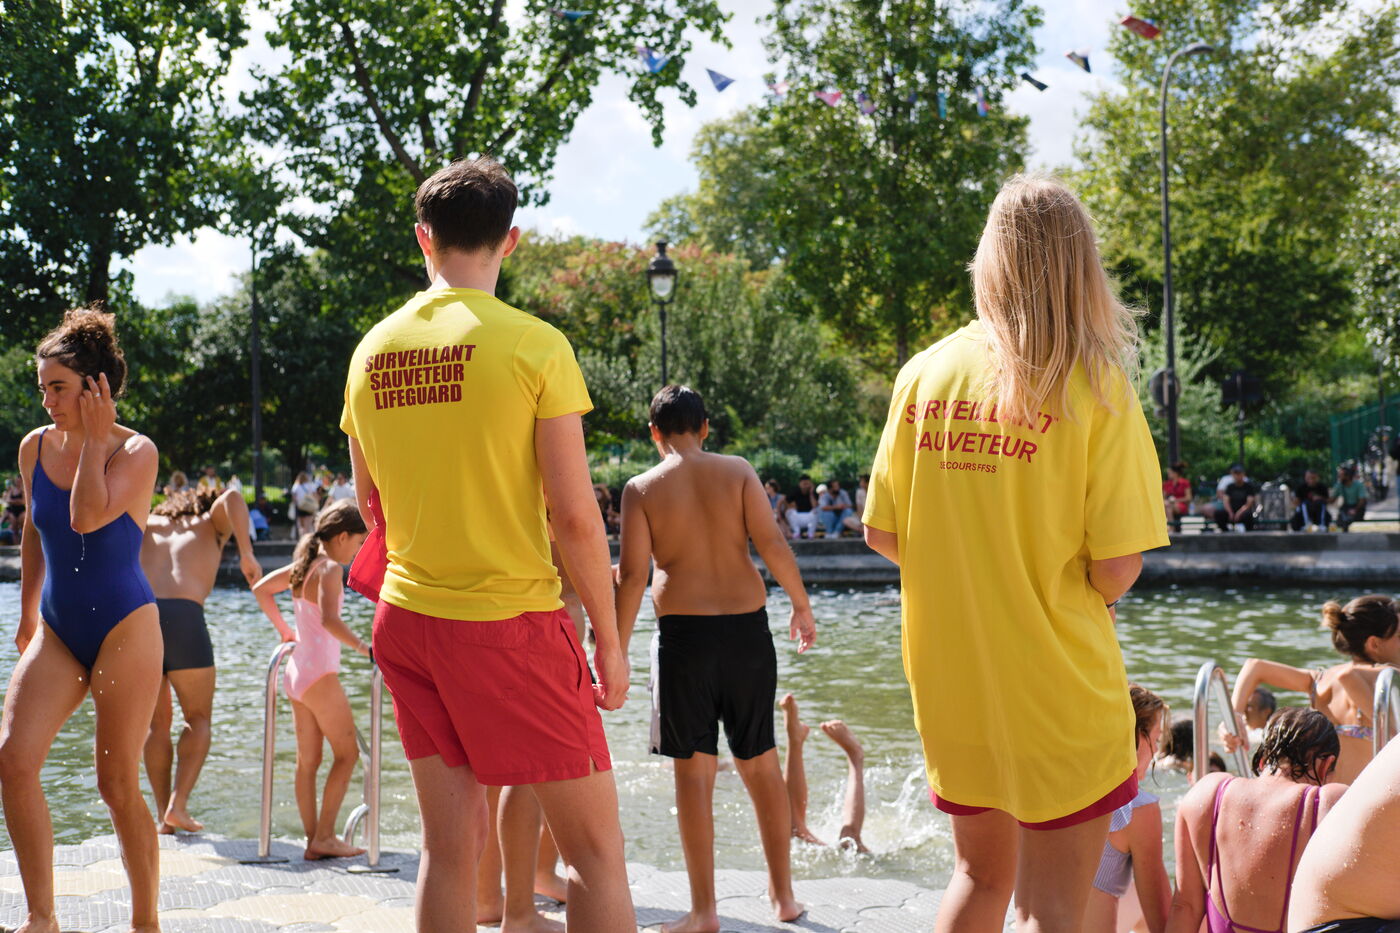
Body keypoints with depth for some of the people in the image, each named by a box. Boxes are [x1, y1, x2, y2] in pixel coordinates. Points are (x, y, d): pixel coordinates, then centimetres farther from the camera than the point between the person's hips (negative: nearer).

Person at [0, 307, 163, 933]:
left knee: (117, 784, 0)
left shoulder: (136, 451, -9)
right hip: (56, 629, 5)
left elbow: (87, 517, -27)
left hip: (123, 627, -5)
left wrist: (95, 437, -17)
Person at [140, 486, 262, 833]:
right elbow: (231, 498, 1)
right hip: (183, 619, -3)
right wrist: (246, 554, -8)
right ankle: (178, 806, -2)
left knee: (157, 721, 17)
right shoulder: (210, 526, 22)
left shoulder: (147, 526, 30)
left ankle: (164, 815, 11)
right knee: (198, 718, 13)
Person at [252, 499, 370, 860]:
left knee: (308, 761, 10)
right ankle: (324, 836, -2)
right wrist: (364, 647, -29)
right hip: (319, 673, -9)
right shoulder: (330, 569, -14)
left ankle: (314, 841, 13)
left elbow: (261, 589, 23)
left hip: (297, 670, 9)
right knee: (347, 753, 0)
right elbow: (329, 619, -28)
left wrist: (284, 629, 26)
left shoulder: (303, 564, 12)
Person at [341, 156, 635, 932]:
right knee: (595, 847, 2)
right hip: (512, 619, -6)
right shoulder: (533, 344, -12)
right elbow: (574, 514, -12)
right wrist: (609, 639, -3)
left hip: (406, 616, 6)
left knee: (449, 843, 12)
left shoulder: (372, 351, 5)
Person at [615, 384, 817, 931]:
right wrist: (802, 606, 9)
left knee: (694, 769, 2)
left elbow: (633, 576, -5)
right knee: (761, 763, 14)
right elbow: (770, 544, -4)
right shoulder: (738, 471, 3)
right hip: (747, 626, 3)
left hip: (685, 632, -2)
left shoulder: (642, 488, -1)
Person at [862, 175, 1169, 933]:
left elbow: (883, 535, 2)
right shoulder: (1095, 387, -13)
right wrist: (1076, 586, 6)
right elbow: (1117, 569, -16)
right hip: (1058, 689, -5)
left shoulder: (925, 374, -2)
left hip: (949, 680, 5)